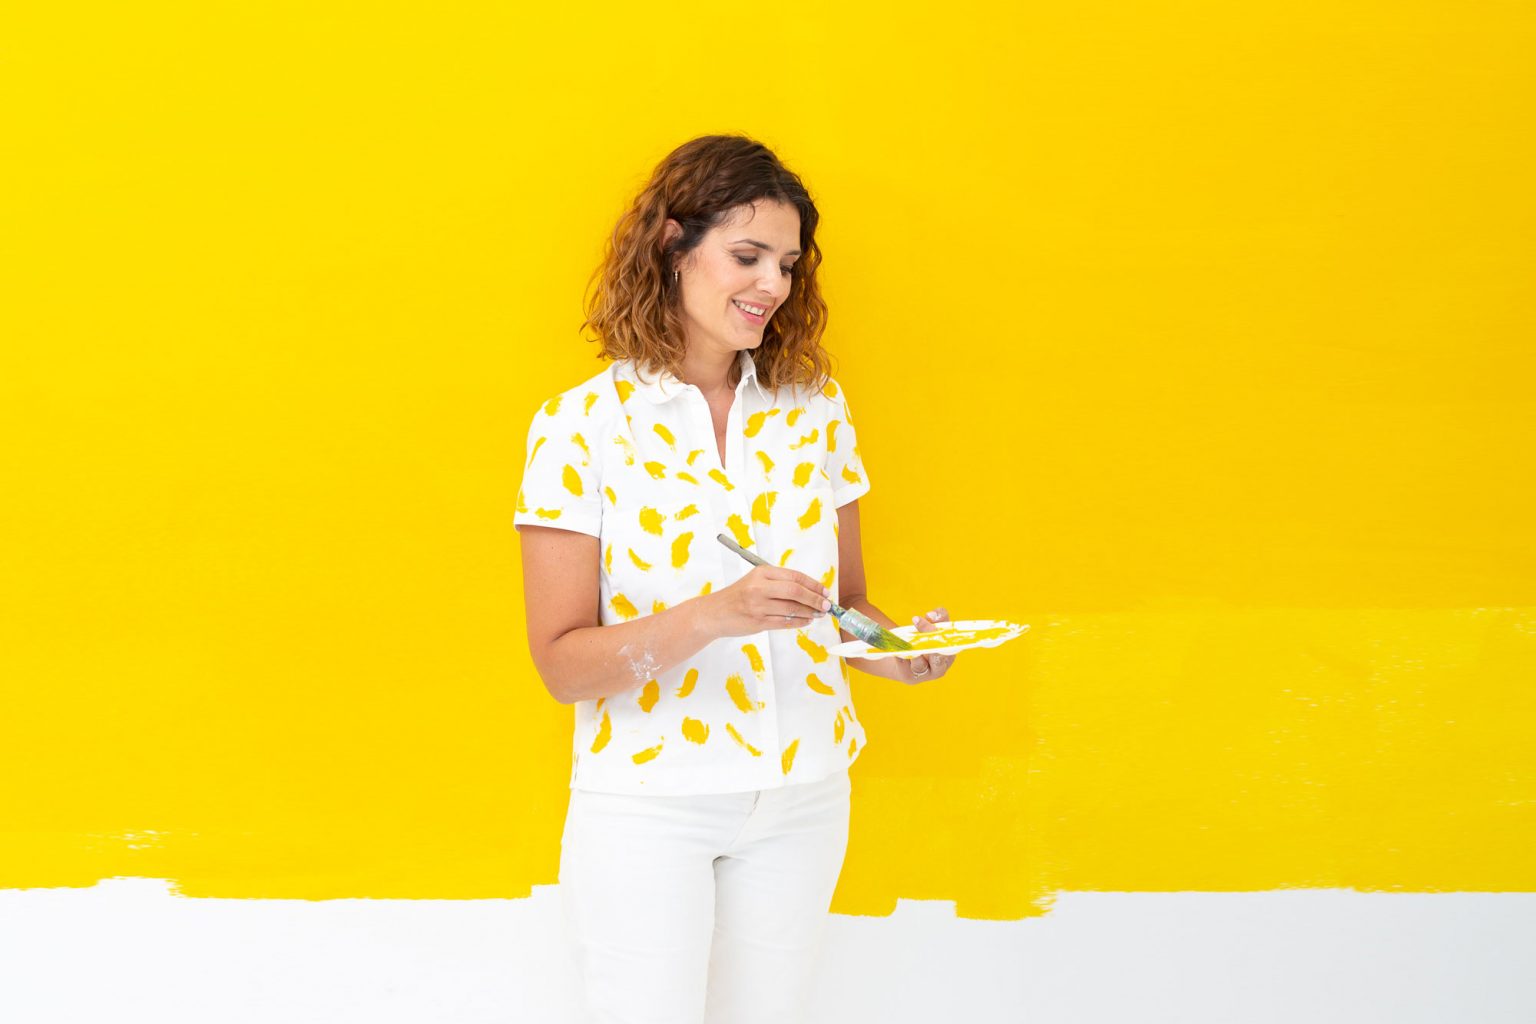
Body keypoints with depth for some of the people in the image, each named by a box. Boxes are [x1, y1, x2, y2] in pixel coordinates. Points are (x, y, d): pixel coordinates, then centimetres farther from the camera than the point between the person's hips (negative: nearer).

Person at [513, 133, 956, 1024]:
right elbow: (562, 662, -11)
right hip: (648, 803, -4)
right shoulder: (582, 425, -8)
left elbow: (842, 600, 12)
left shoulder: (814, 410, 4)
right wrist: (712, 617, -26)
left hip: (803, 795, 4)